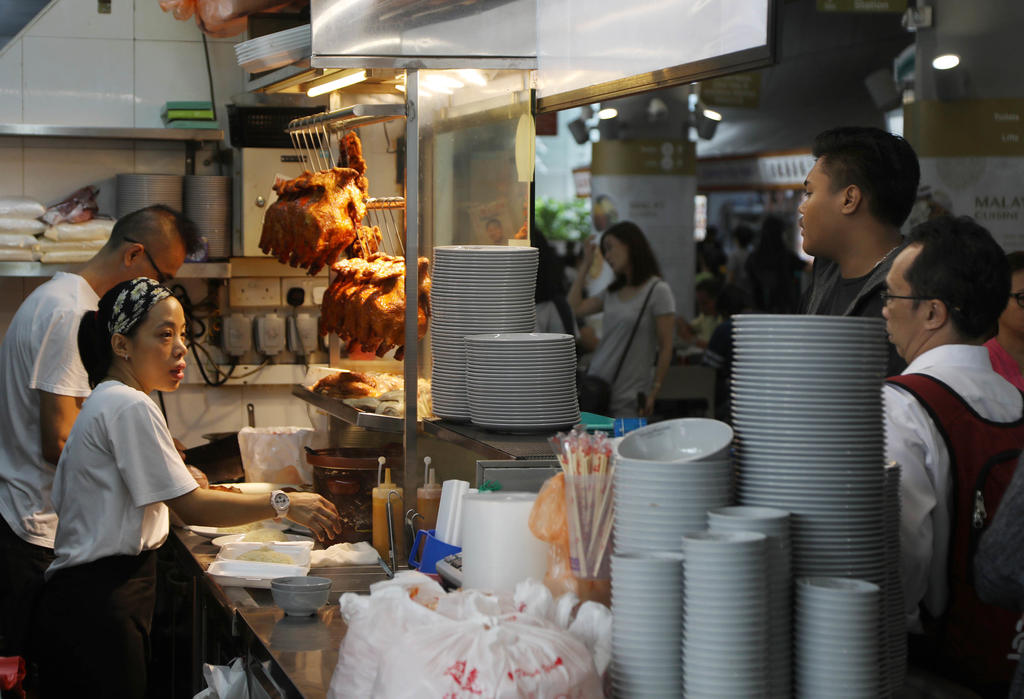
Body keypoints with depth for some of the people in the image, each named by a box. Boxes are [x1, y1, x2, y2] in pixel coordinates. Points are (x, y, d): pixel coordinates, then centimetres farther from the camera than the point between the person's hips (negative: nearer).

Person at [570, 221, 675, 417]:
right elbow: (574, 308, 10)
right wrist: (585, 266, 15)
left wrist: (654, 392, -11)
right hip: (595, 388, 6)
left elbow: (665, 347, -7)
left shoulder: (658, 291, -6)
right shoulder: (612, 292, 15)